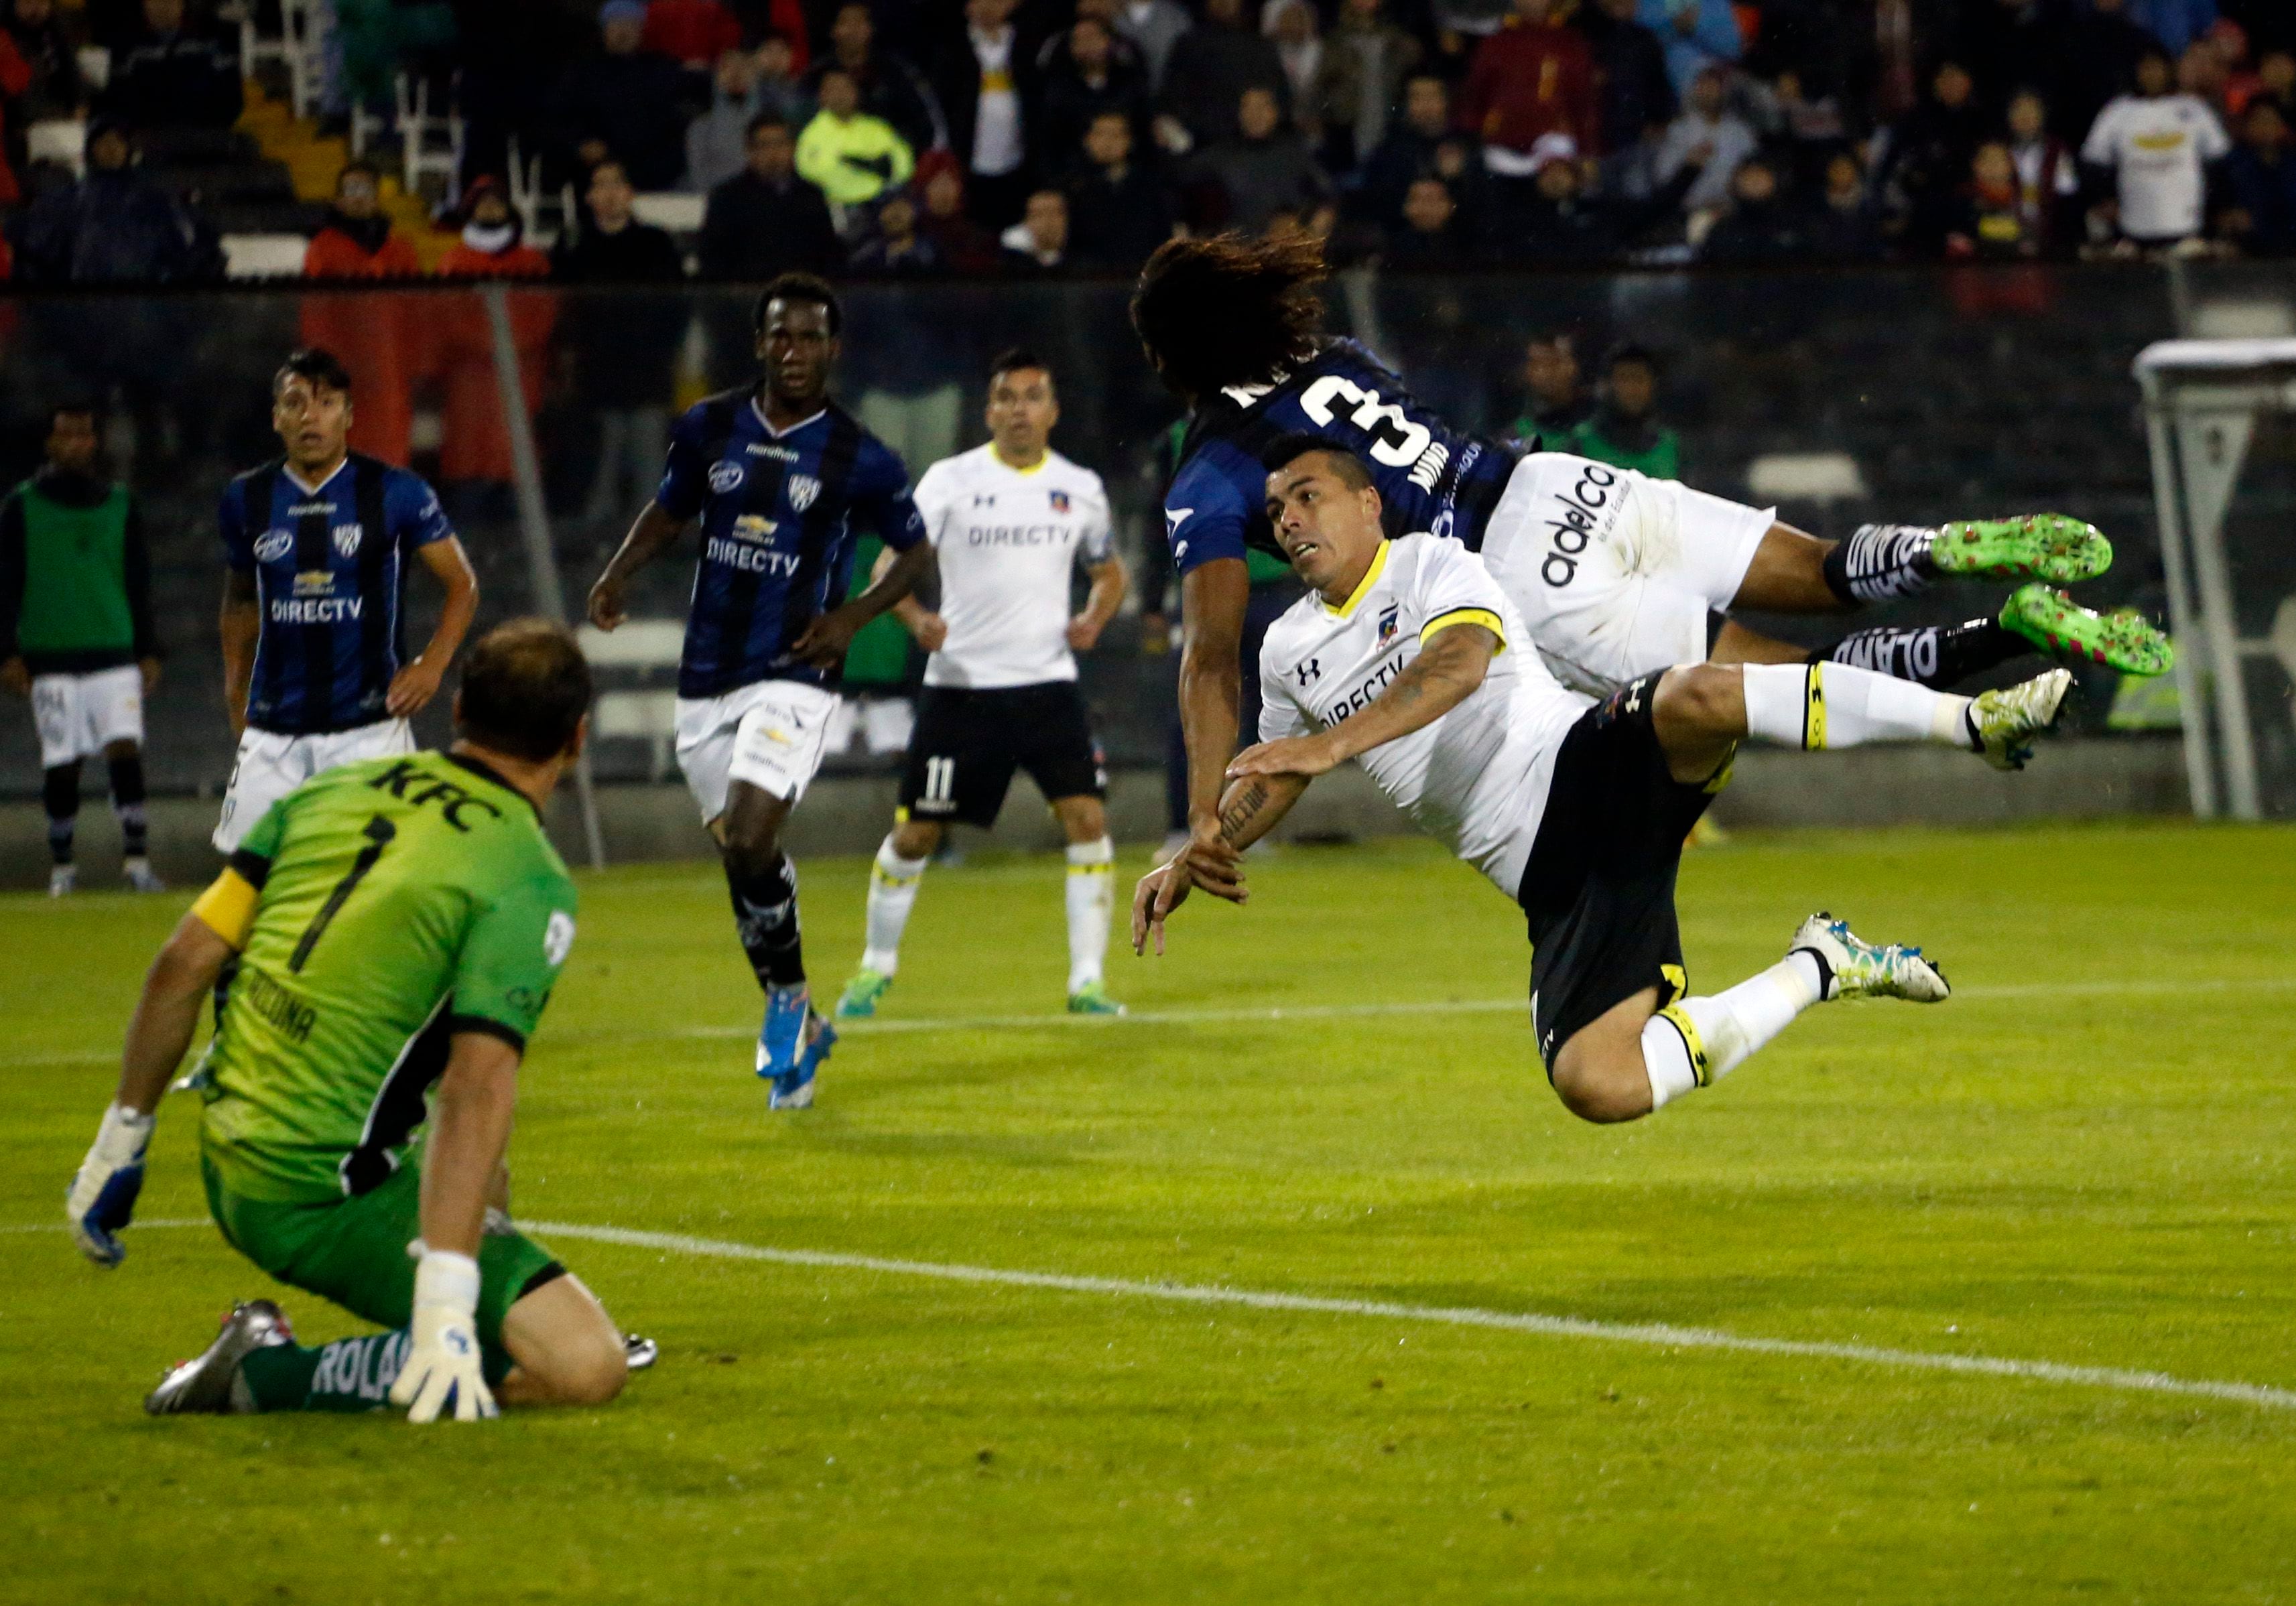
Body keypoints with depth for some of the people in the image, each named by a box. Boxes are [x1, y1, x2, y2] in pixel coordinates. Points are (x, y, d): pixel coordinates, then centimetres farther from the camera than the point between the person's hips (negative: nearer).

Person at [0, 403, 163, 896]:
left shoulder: (121, 505, 10)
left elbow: (139, 584, 15)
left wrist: (148, 651, 10)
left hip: (116, 655, 1)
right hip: (51, 660, -1)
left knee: (125, 750, -13)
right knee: (60, 766, -1)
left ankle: (136, 856, -13)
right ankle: (61, 865, 12)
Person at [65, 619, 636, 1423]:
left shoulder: (337, 790, 7)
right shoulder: (531, 885, -13)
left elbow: (185, 960, 5)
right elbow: (473, 1091, -25)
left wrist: (122, 1137, 15)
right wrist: (445, 1303, -30)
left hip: (229, 1171, 9)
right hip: (328, 1200, -9)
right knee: (586, 1367, -16)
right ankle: (269, 1373, -12)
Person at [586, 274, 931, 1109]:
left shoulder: (860, 460, -5)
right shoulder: (708, 430, 3)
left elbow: (914, 551, 7)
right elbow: (669, 509, 19)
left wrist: (853, 616, -8)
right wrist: (621, 571, 0)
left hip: (793, 678, -4)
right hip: (707, 680, 4)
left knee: (750, 839, -22)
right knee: (741, 854, 9)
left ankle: (788, 998, 0)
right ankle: (797, 1028, 25)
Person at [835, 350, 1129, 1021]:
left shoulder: (1080, 488, 7)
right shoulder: (951, 481, -2)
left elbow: (1109, 571, 22)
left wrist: (1093, 620, 1)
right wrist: (917, 619, -25)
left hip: (1048, 684, 2)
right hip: (960, 684, -2)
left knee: (1087, 818, -13)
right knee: (915, 833, 3)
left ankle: (1087, 981, -6)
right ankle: (876, 969, 23)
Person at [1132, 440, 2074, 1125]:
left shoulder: (1431, 566, 2)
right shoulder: (1290, 653, 20)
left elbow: (1462, 659, -20)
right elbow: (1273, 783, 36)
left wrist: (1334, 742, -28)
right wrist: (1192, 862, 21)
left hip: (1592, 763, -5)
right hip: (1553, 880, 5)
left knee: (1697, 698, -42)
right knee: (1595, 1087, -21)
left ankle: (1976, 722, -30)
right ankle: (1817, 972, 1)